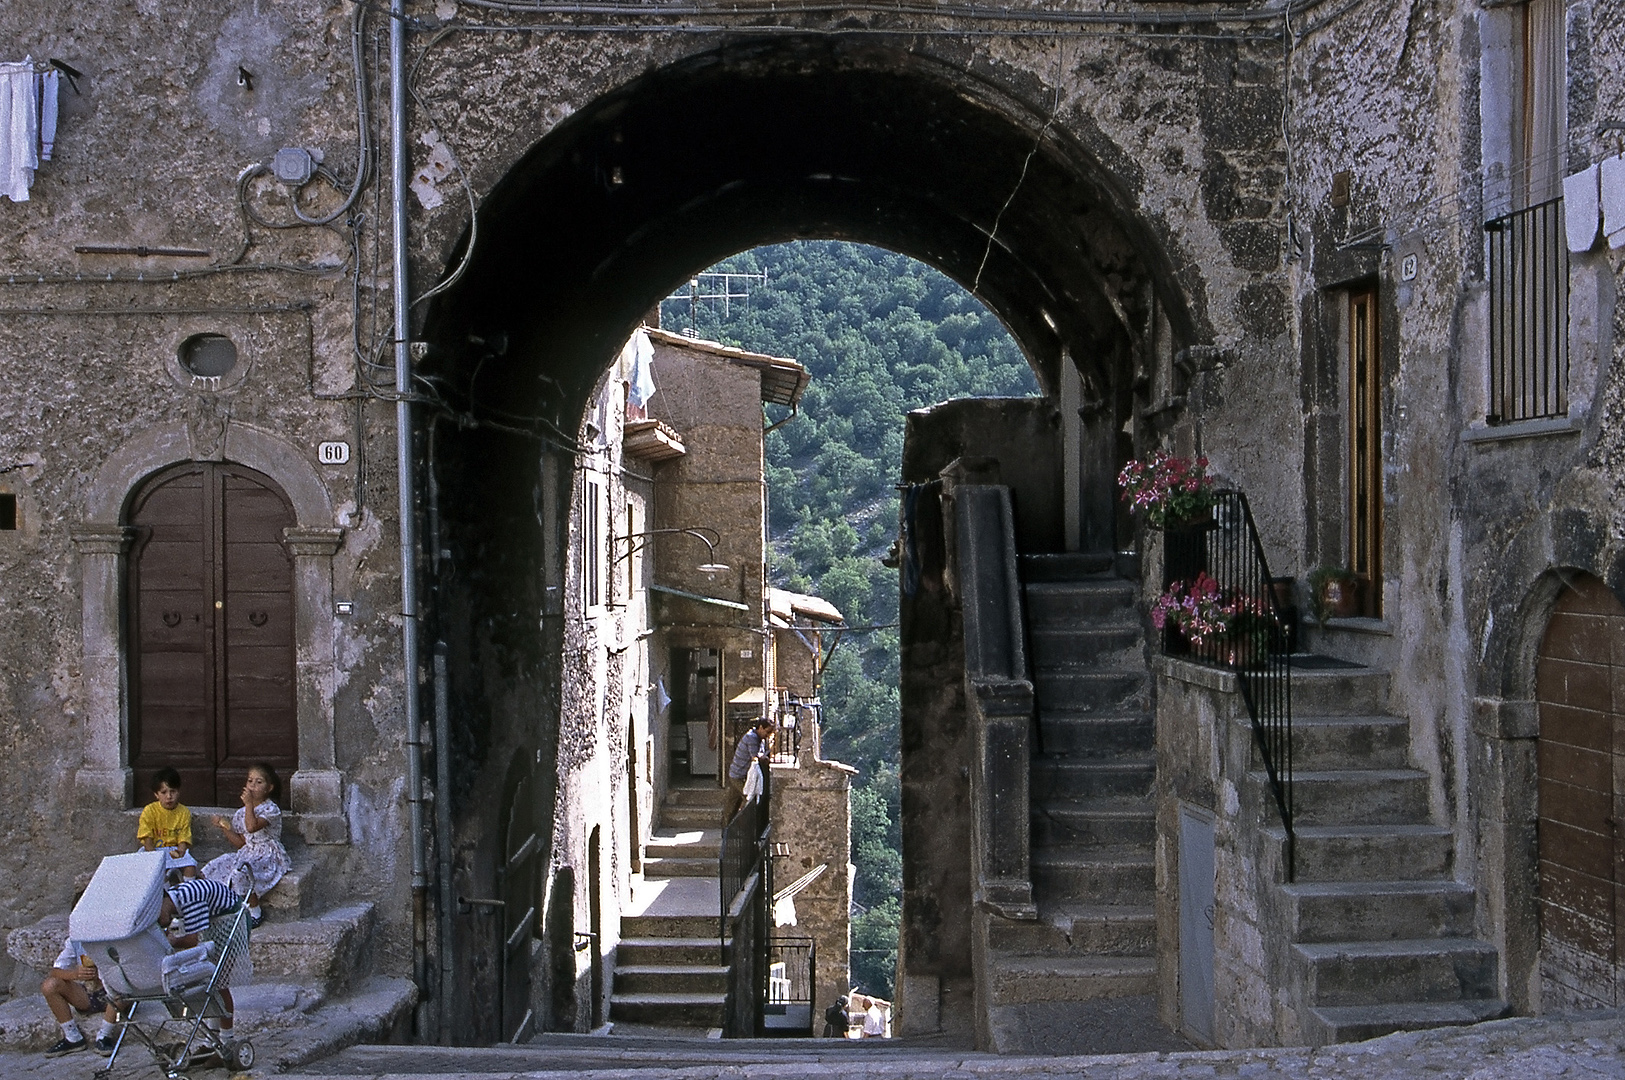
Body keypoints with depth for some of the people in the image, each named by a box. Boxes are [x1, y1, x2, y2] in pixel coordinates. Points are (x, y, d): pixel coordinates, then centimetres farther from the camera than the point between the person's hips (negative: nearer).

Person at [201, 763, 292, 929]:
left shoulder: (271, 809, -11)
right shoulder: (241, 813, 11)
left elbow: (252, 827, -29)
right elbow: (241, 843, 11)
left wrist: (249, 804, -24)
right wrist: (226, 829, -1)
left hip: (268, 855, -8)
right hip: (247, 854, 8)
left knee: (242, 871, -34)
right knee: (213, 867, -8)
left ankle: (255, 914, -16)